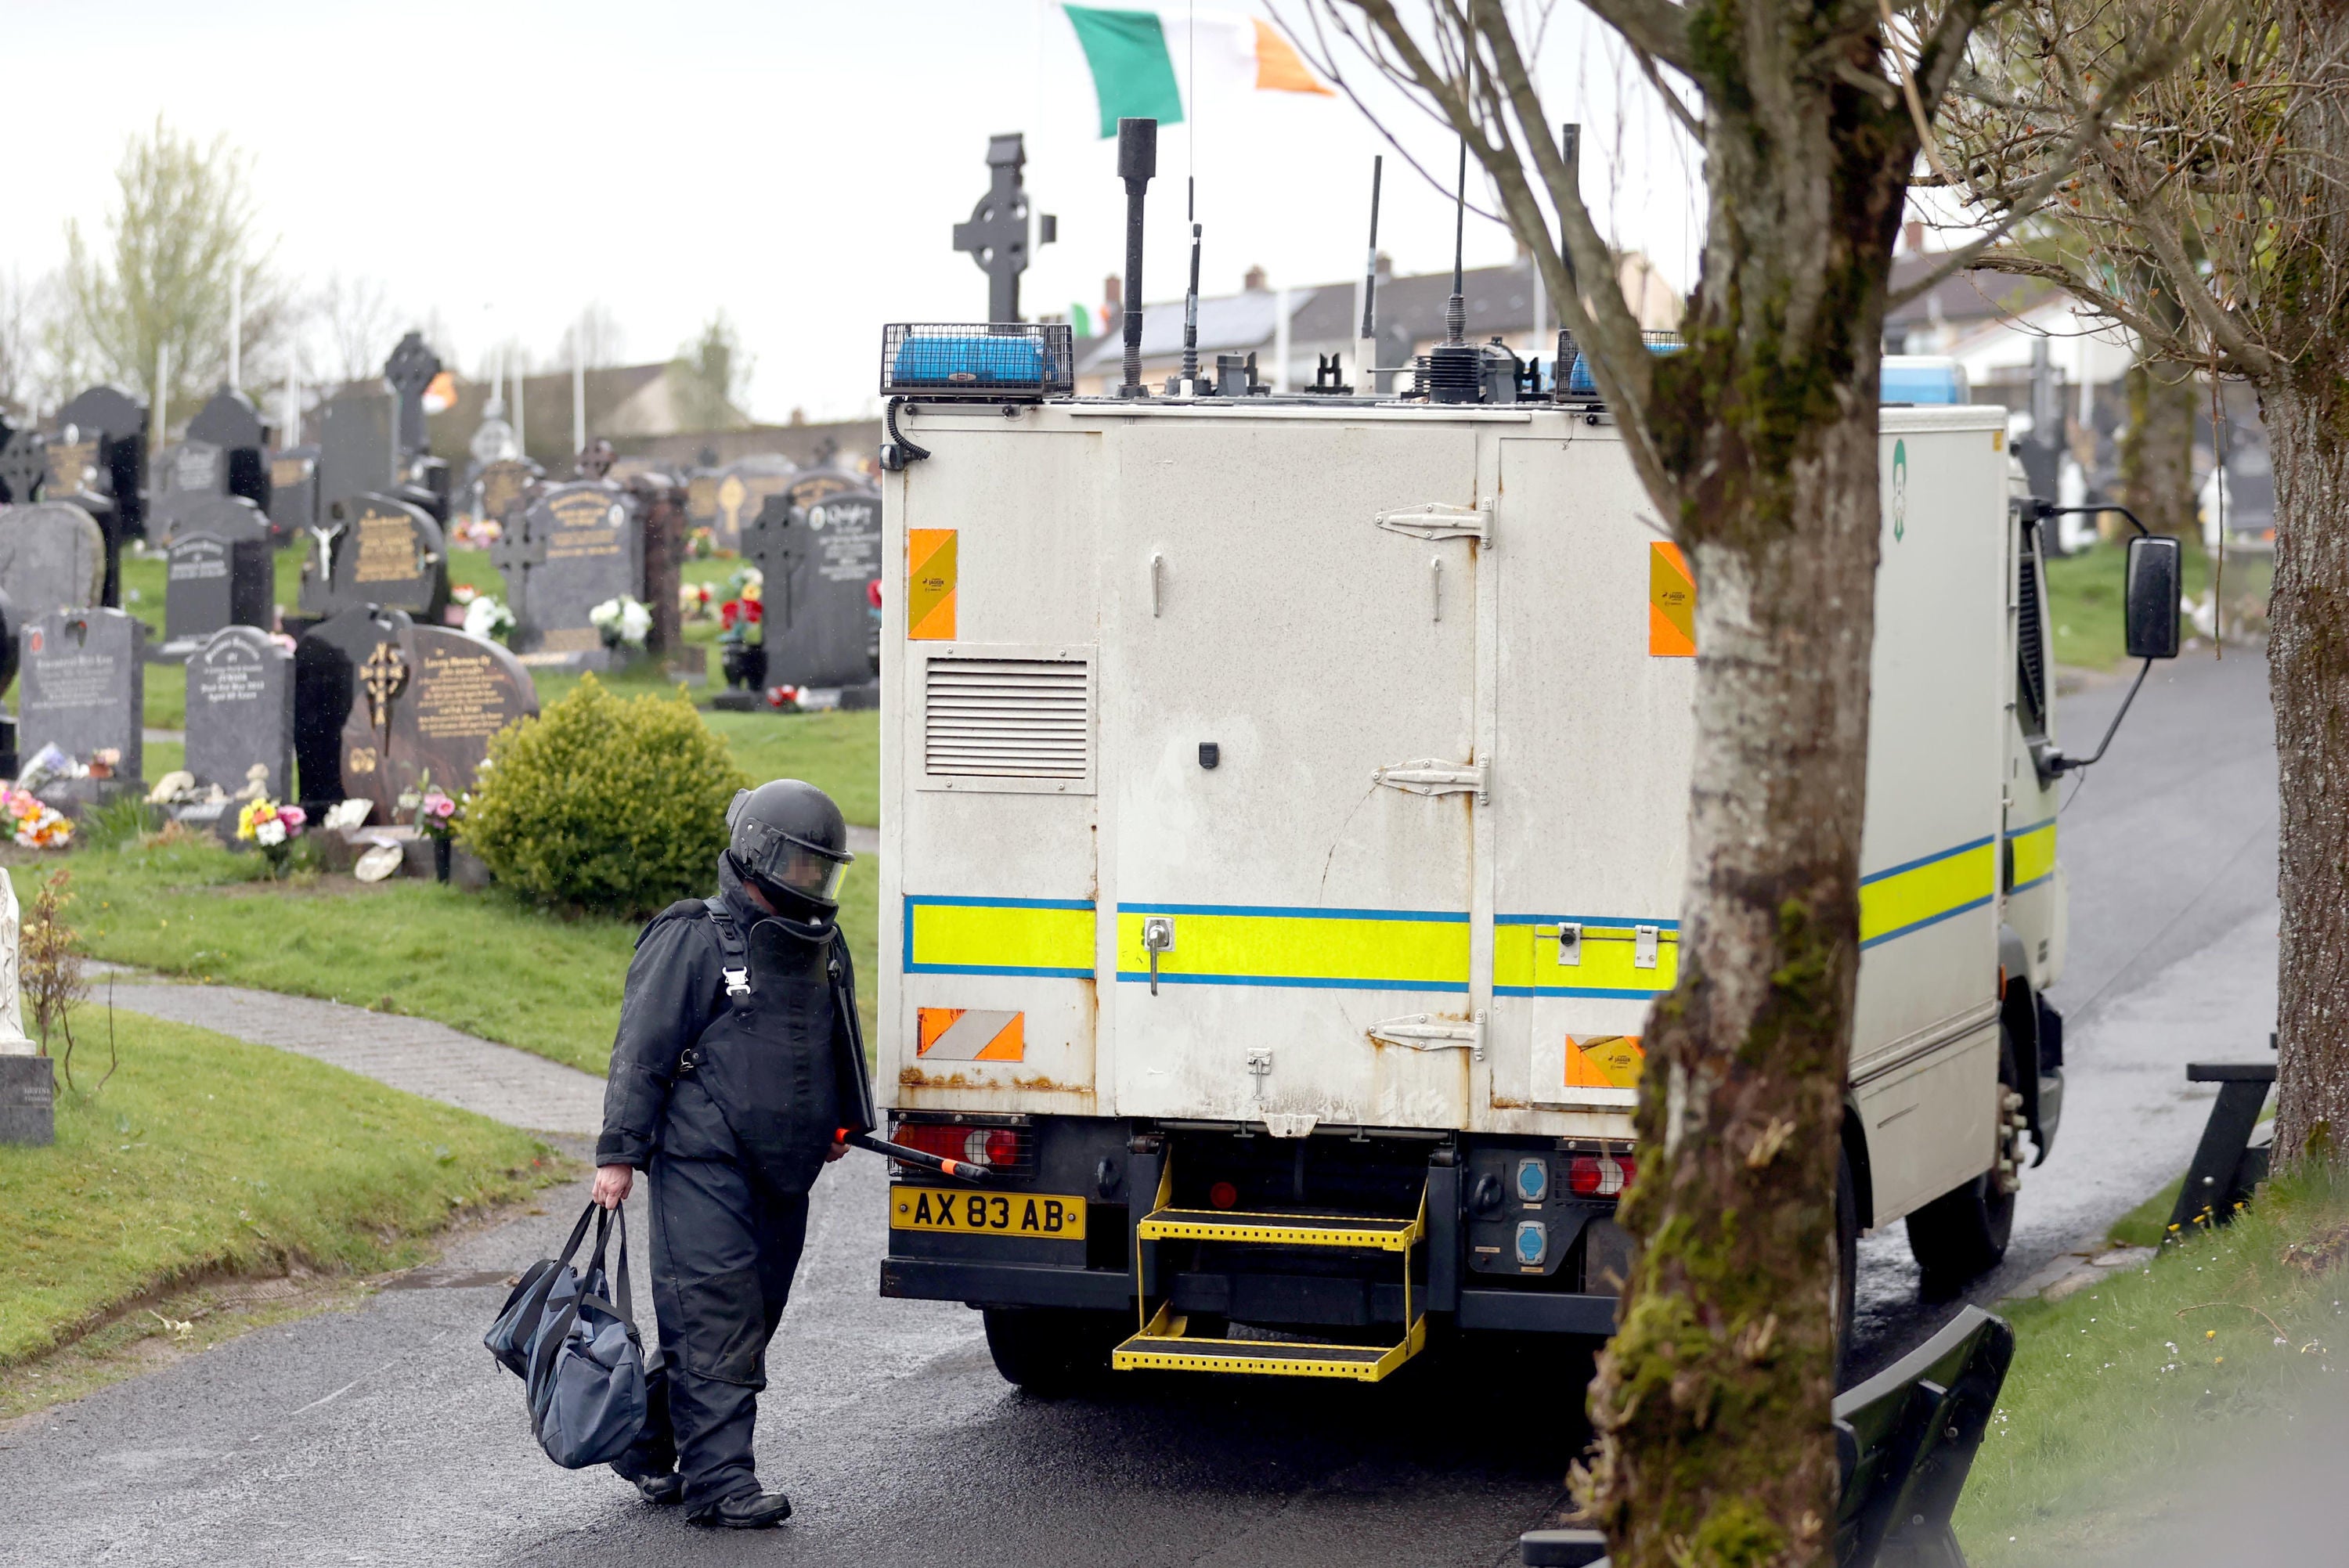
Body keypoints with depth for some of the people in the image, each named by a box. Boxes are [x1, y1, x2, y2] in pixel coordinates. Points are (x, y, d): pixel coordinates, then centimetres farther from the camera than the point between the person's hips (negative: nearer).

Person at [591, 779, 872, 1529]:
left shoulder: (824, 948, 16)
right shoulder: (692, 941, -6)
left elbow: (841, 1048, 32)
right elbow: (641, 1051, -7)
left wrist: (843, 1122, 33)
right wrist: (619, 1152, -10)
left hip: (782, 1175, 8)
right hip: (702, 1164, -8)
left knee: (750, 1319, 10)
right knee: (716, 1318, -12)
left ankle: (647, 1446, 24)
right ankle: (718, 1480, -12)